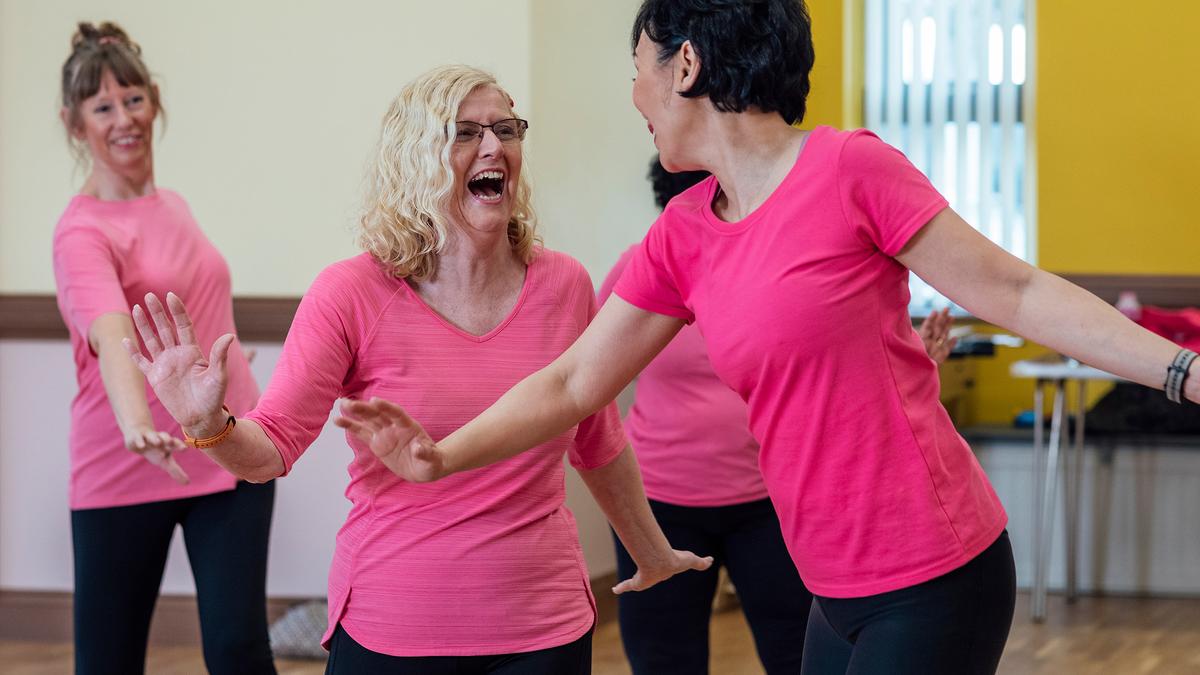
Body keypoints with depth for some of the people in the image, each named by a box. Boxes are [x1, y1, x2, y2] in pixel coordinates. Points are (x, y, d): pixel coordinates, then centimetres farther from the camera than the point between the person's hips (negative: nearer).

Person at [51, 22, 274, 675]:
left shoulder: (173, 207, 11)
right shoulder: (83, 231, -12)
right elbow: (111, 338, -31)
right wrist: (136, 426, -49)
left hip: (230, 458, 5)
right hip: (124, 475, -5)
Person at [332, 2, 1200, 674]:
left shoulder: (849, 169, -12)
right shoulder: (681, 238, 8)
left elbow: (1016, 292, -9)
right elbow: (574, 383, 11)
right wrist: (446, 455, -1)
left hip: (936, 583, -7)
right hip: (839, 594, 7)